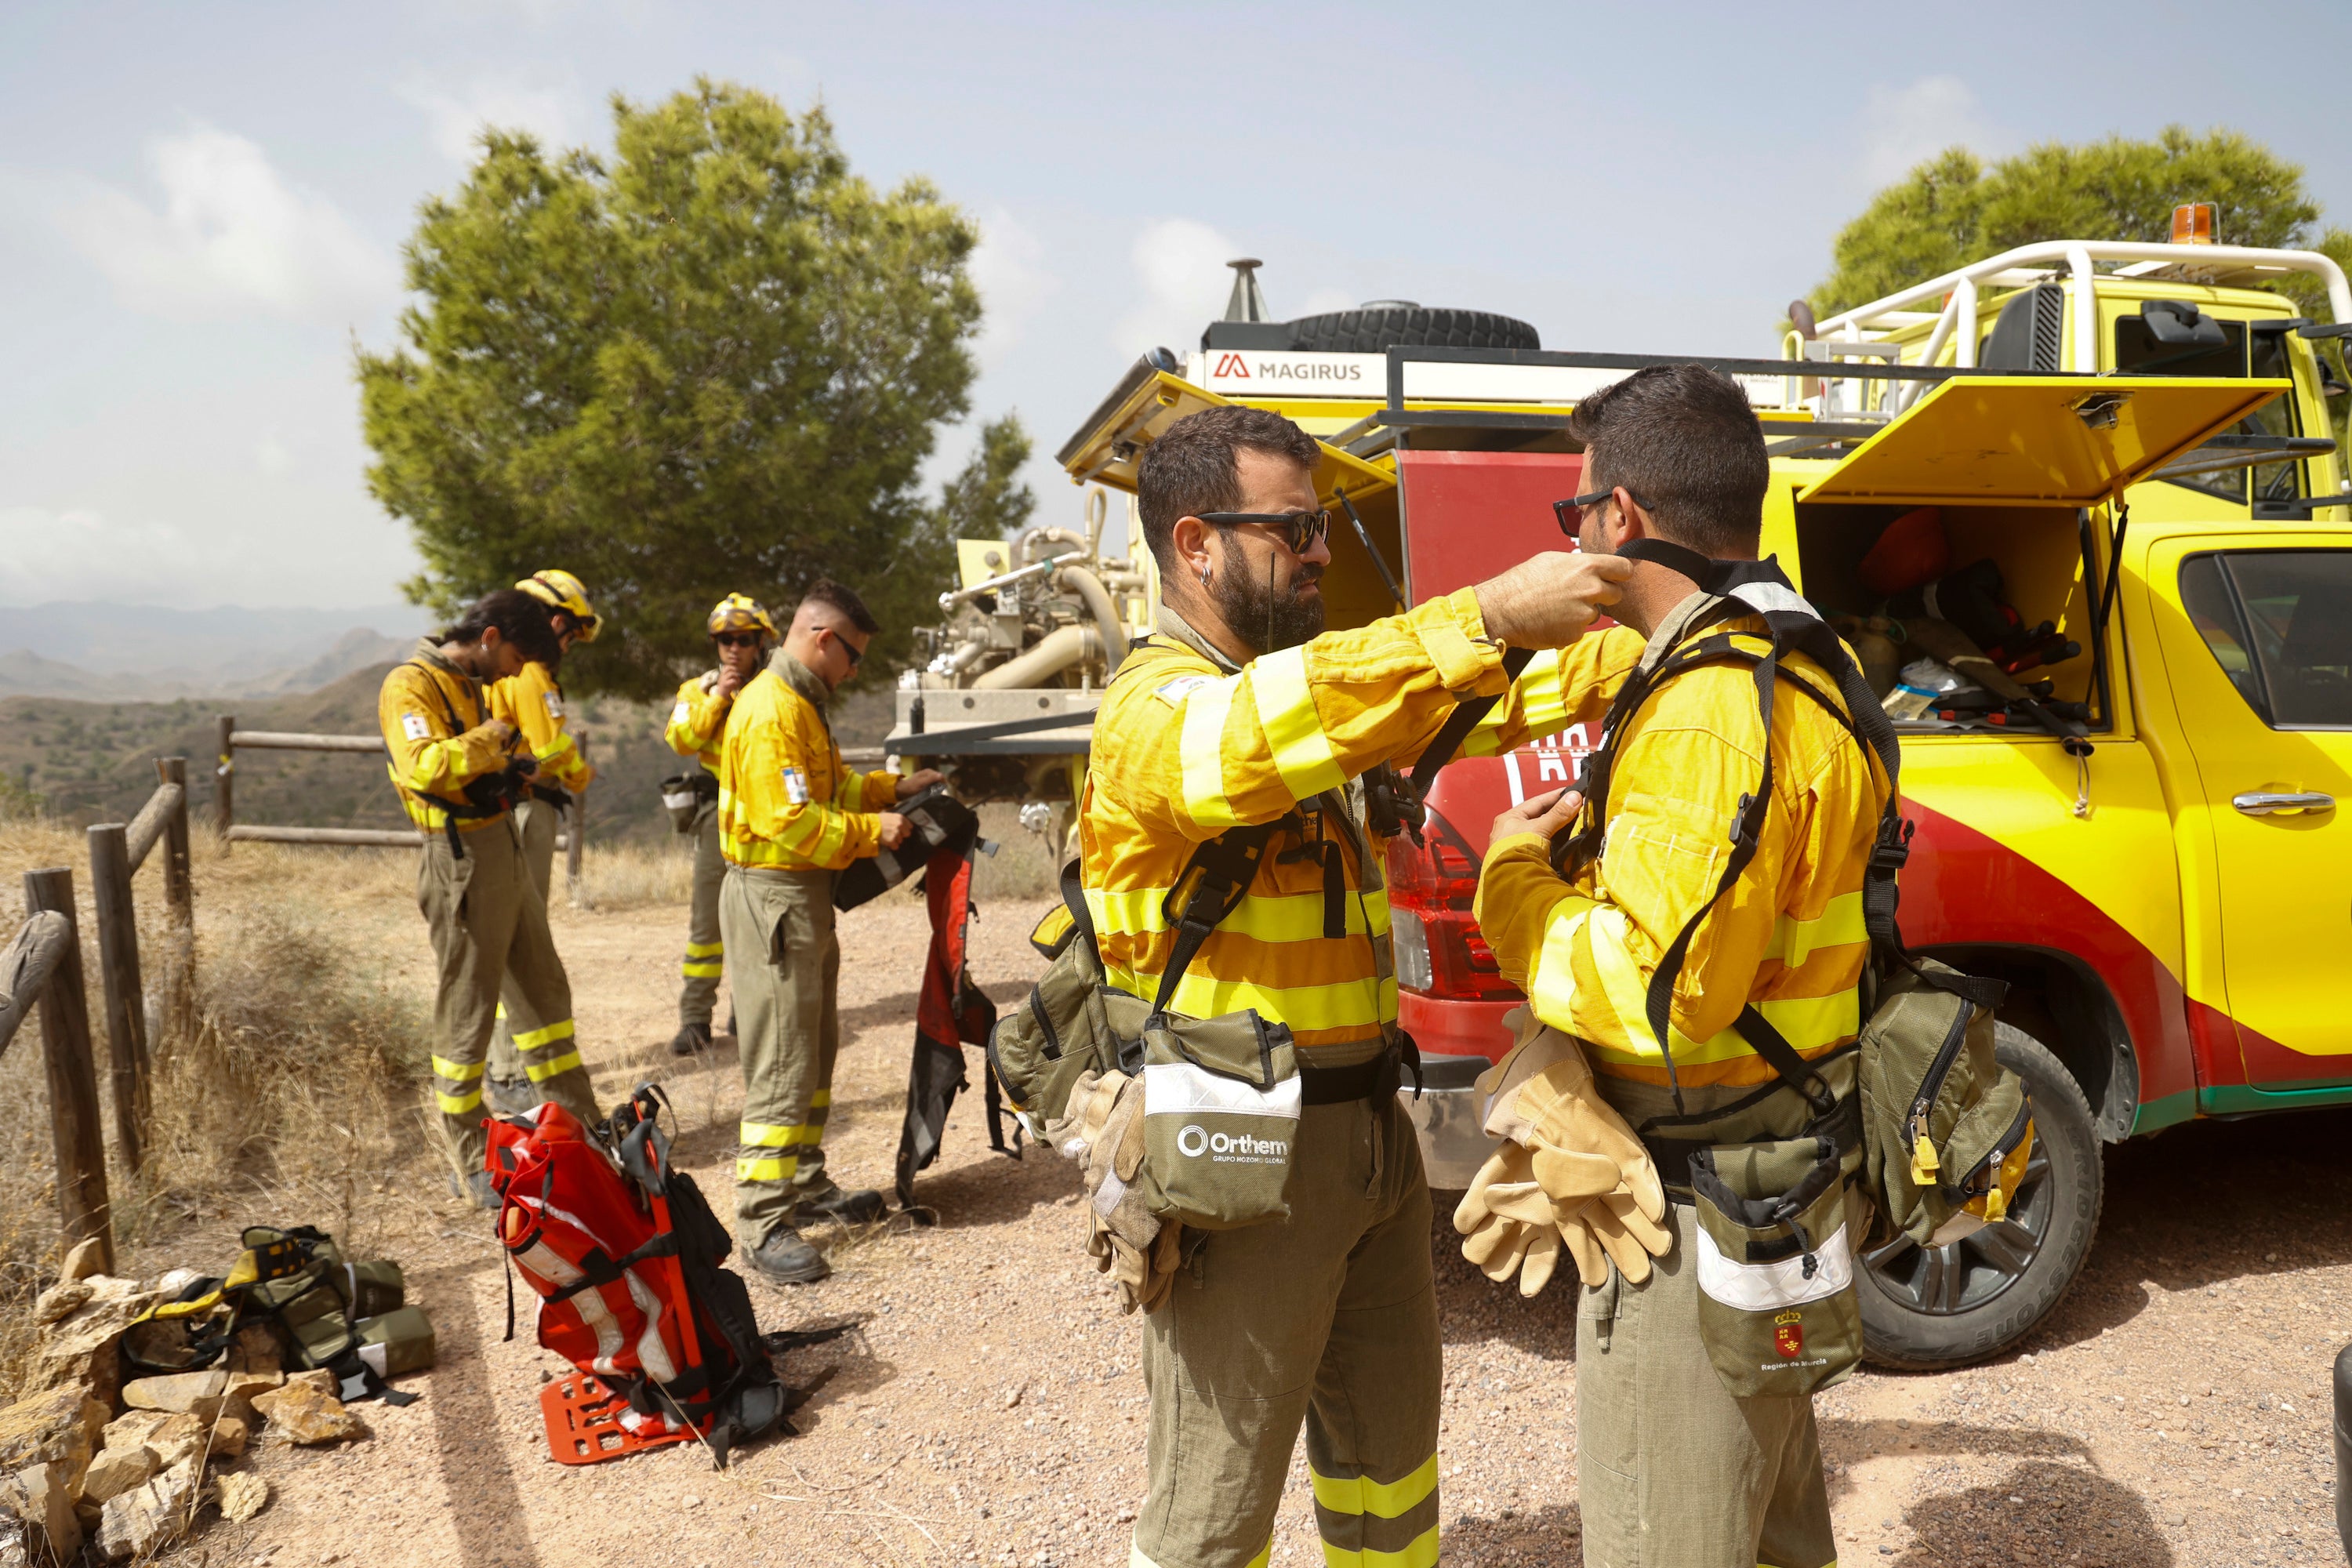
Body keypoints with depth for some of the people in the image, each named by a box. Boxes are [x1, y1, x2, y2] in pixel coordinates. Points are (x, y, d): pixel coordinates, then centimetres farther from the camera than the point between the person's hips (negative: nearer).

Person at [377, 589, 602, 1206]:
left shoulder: (474, 685, 14)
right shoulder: (411, 686, -14)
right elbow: (423, 767, -31)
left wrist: (516, 767, 7)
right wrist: (493, 737, -21)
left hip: (506, 853, 10)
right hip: (461, 861, -10)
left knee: (544, 989, 16)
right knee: (466, 1014, 0)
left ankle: (577, 1125, 29)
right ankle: (468, 1163, 11)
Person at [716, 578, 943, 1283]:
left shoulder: (800, 704, 16)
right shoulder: (771, 711, -19)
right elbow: (789, 821, -24)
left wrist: (893, 786, 14)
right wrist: (873, 831, -16)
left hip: (805, 895, 11)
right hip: (773, 898, -11)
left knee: (817, 1054, 18)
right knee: (781, 1066, -8)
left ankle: (807, 1180, 31)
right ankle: (763, 1223, -2)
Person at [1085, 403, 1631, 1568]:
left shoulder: (1314, 681, 12)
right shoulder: (1156, 707, -17)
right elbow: (1260, 732, -38)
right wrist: (1487, 617, -41)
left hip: (1370, 1126, 9)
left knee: (1389, 1440, 24)